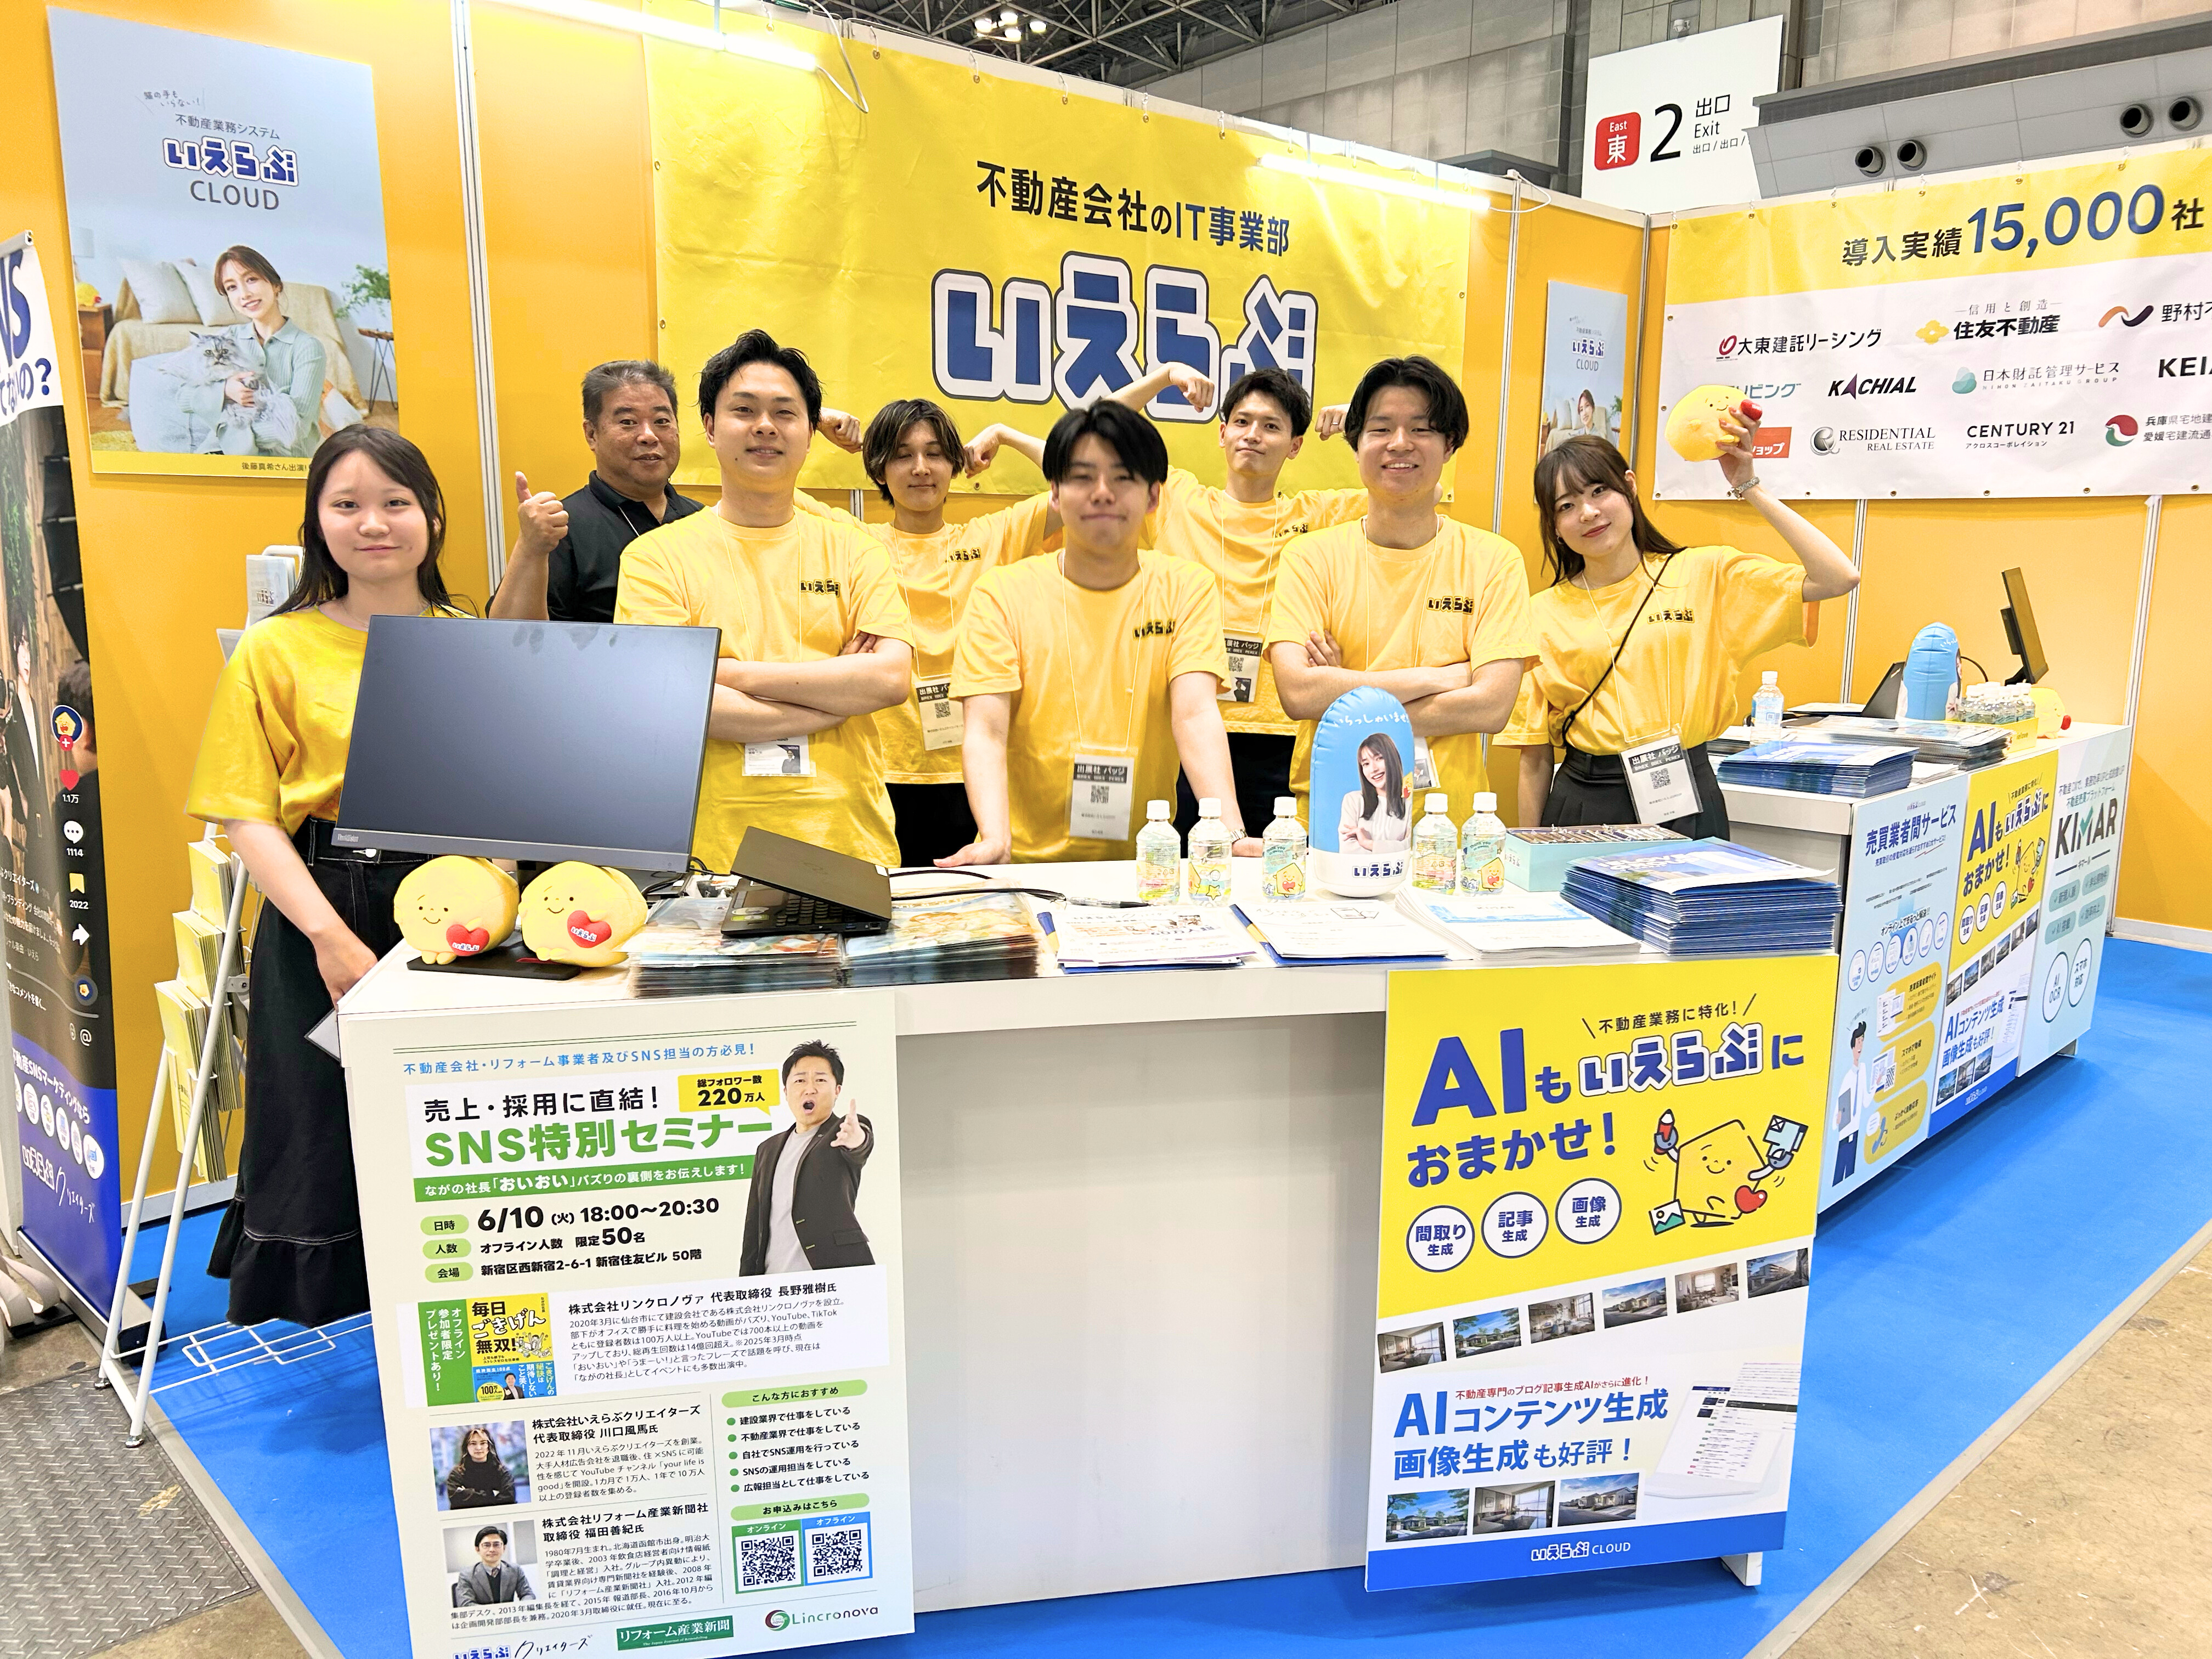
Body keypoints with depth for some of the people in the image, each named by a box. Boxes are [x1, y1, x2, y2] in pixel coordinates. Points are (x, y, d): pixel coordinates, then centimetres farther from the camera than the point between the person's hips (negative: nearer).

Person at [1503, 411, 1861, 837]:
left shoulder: (1702, 575, 3)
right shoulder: (1544, 613, 2)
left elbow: (1839, 578, -8)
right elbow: (1535, 760, 4)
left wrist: (1748, 487, -5)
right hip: (1584, 806, 0)